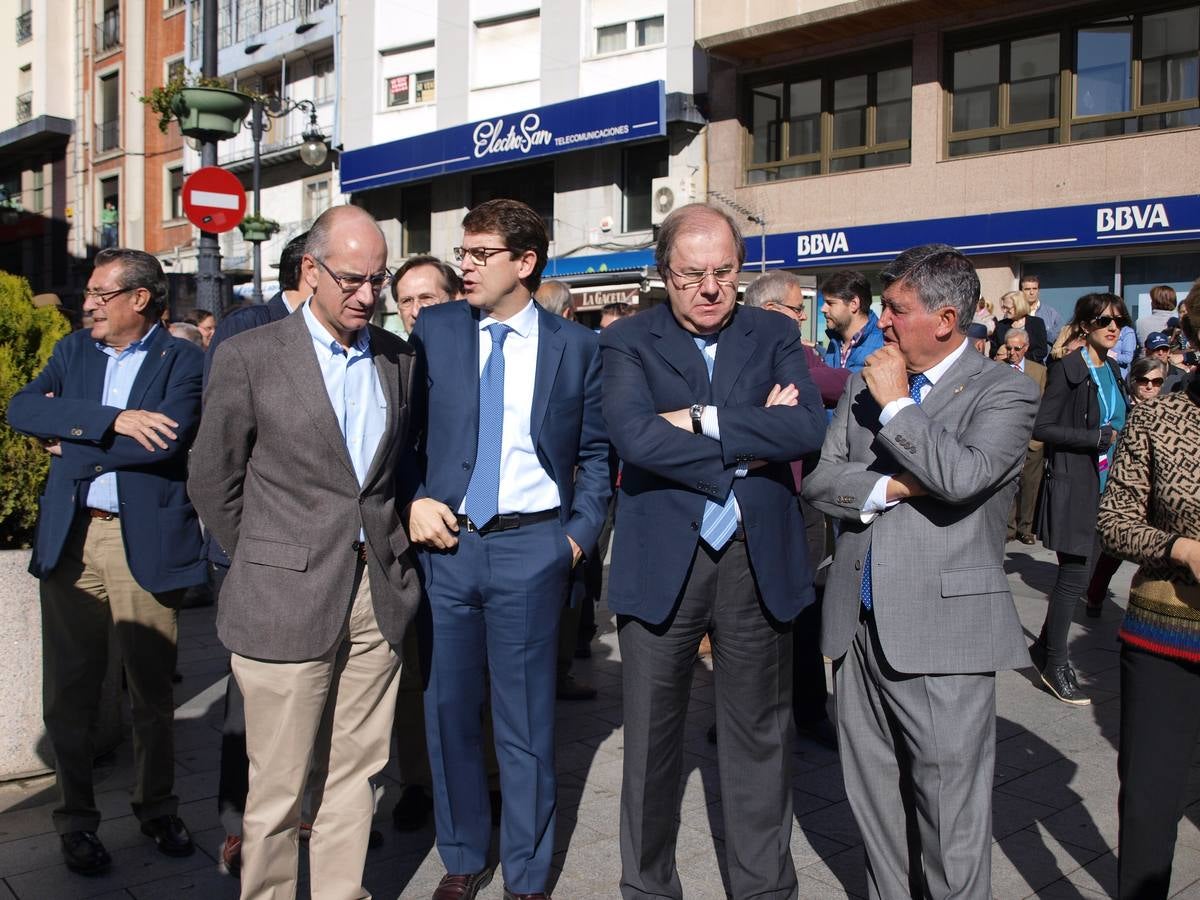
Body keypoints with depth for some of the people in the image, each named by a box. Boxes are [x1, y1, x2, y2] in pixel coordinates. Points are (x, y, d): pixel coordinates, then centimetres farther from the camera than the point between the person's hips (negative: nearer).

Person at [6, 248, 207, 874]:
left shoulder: (181, 360, -1)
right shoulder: (73, 350, 12)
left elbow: (166, 441, -17)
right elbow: (22, 409, -5)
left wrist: (72, 441, -8)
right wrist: (111, 420, -16)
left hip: (144, 542, -3)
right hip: (68, 540, 3)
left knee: (152, 689, 9)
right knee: (68, 693, 10)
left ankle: (157, 808, 29)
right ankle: (76, 821, 27)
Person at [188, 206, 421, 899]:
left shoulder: (399, 357, 8)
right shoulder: (249, 357, -4)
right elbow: (213, 483, 2)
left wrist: (390, 546, 11)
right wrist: (267, 562, 6)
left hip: (379, 596, 4)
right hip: (288, 601, -3)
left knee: (355, 773, 13)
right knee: (279, 788, 5)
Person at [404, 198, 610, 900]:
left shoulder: (576, 346, 2)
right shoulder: (434, 331, 4)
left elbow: (596, 451, 7)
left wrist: (582, 533, -1)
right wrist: (414, 501, -6)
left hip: (532, 547, -1)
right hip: (445, 540, 2)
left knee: (526, 721, 7)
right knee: (448, 712, 11)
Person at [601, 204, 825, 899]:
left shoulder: (775, 337, 6)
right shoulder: (628, 341, 0)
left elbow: (809, 430, -11)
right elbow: (635, 436, -18)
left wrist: (703, 419, -15)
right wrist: (747, 442, -13)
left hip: (759, 559, 2)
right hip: (661, 560, -1)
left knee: (760, 736, 14)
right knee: (651, 737, 11)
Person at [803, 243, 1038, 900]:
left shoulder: (1004, 392, -4)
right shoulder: (866, 383, 12)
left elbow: (963, 476, -22)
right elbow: (818, 478, 5)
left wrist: (895, 404, -12)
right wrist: (887, 488, -12)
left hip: (942, 630, -5)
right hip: (860, 625, 6)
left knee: (949, 816, 2)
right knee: (874, 799, 17)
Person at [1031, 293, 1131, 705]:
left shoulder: (1112, 369, 14)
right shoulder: (1068, 369, -10)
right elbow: (1042, 427, -15)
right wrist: (1096, 438, -18)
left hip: (1102, 483, 8)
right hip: (1073, 484, -8)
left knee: (1076, 572, 12)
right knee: (1074, 575, -5)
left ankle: (1045, 645, 26)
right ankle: (1056, 665, 6)